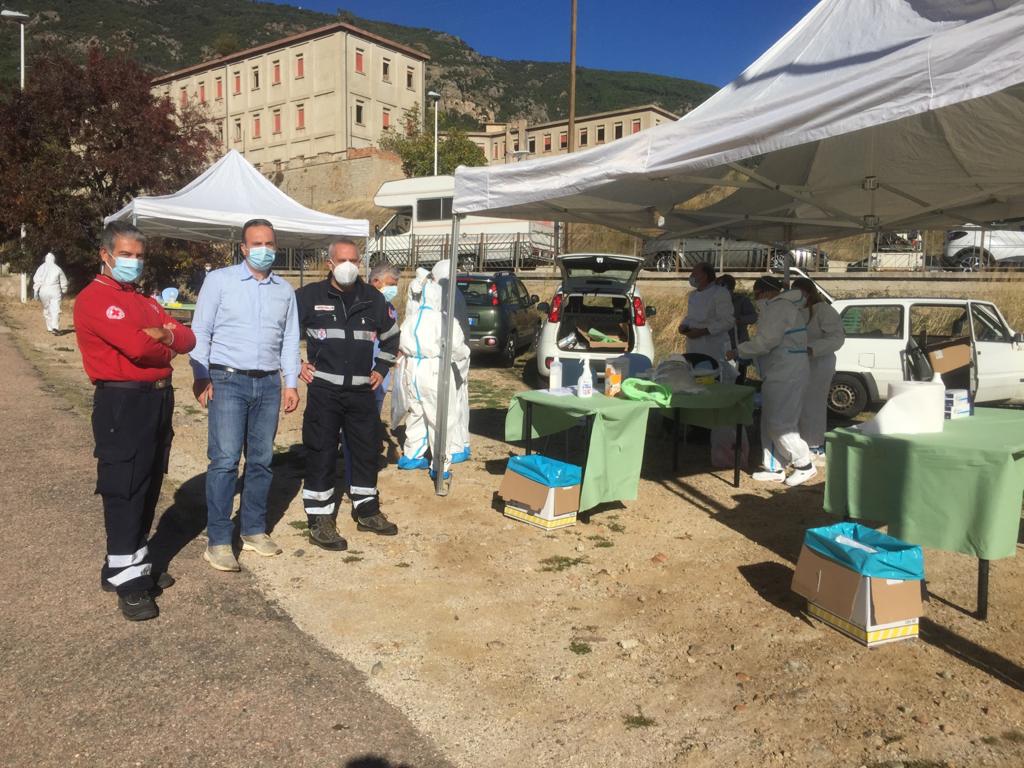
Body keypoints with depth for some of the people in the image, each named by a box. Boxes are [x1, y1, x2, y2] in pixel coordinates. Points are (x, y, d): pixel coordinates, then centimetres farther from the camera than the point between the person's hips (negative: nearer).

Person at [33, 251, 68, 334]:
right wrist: (63, 291, 21)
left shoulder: (41, 268, 6)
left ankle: (50, 327, 17)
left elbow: (36, 280, 0)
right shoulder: (57, 268, 4)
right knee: (55, 309, -8)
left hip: (43, 290, 2)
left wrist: (35, 291, 4)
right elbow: (63, 282, 8)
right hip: (55, 290, -2)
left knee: (46, 310, 14)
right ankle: (55, 327, -24)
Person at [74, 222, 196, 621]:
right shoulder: (93, 299, -9)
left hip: (158, 398, 8)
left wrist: (162, 335, -13)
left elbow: (187, 339, 8)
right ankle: (126, 580, 3)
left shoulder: (145, 301, 18)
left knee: (149, 486, 13)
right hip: (122, 402, -8)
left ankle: (134, 563, 26)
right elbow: (137, 346, -22)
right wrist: (167, 347, -2)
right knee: (124, 490, -3)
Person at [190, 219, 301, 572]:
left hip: (268, 384, 4)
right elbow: (200, 331, -1)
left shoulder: (285, 290, 12)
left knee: (261, 461, 9)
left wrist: (291, 383, 9)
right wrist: (201, 377, -8)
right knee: (224, 460, -7)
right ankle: (218, 541, 0)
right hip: (228, 381, -4)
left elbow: (290, 340, 15)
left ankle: (254, 530, 21)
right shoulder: (219, 280, 1)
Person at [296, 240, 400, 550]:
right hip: (323, 390, -4)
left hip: (362, 391, 4)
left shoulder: (374, 299, 7)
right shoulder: (310, 296, -4)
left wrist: (381, 369, 15)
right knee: (321, 455, -1)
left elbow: (391, 336, 22)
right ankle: (320, 520, 10)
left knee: (366, 451, 11)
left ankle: (367, 510, 28)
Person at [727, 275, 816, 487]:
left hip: (785, 376, -11)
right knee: (771, 424, 12)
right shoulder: (783, 305, 20)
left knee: (780, 424, -8)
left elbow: (766, 341, -20)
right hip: (779, 374, 11)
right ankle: (775, 469, 18)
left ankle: (805, 466, 2)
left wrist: (738, 351, -10)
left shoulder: (778, 307, -14)